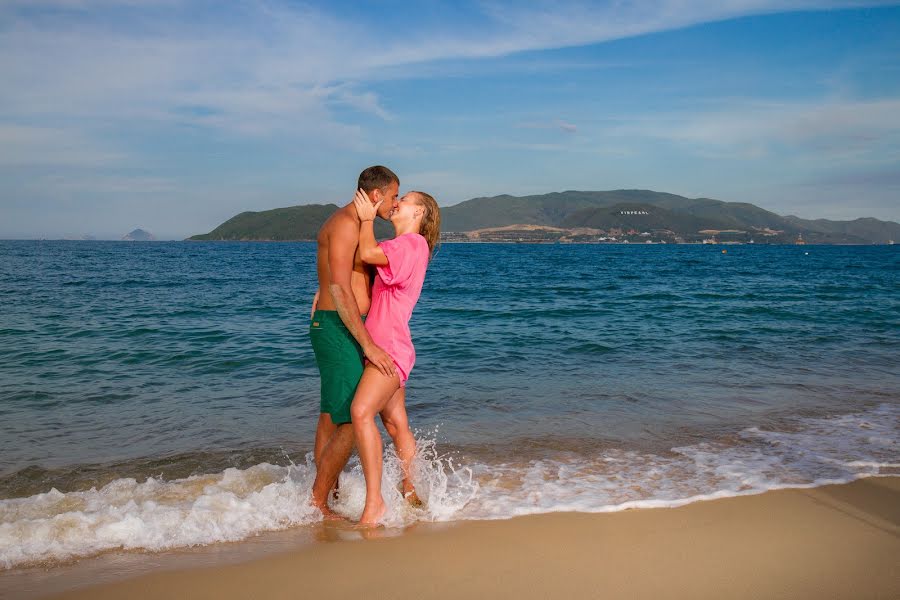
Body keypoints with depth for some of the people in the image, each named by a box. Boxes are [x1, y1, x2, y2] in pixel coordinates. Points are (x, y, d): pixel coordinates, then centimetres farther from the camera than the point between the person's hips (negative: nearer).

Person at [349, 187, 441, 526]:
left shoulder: (414, 243, -8)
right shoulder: (399, 248, 22)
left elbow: (367, 253, -20)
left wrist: (367, 218, -3)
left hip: (390, 346, -10)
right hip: (379, 347, 10)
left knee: (361, 412, -25)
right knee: (396, 424, 12)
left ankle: (374, 501, -24)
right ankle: (410, 493, 22)